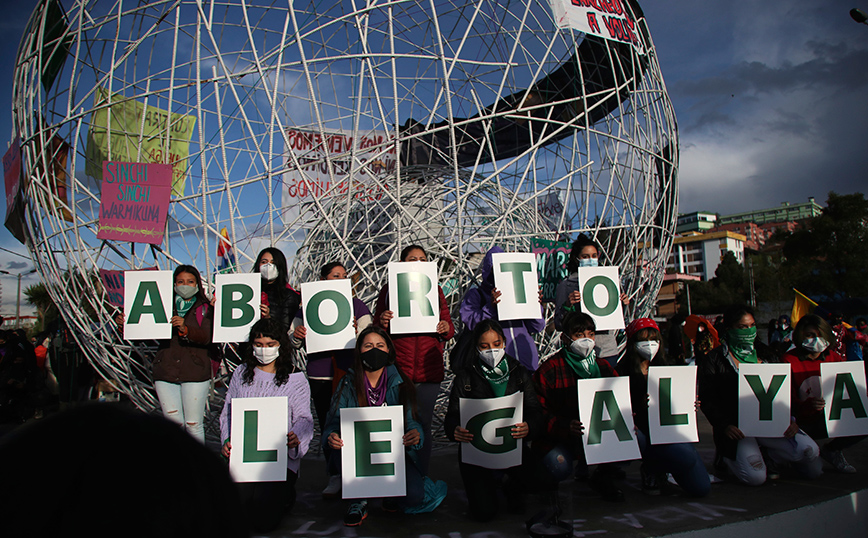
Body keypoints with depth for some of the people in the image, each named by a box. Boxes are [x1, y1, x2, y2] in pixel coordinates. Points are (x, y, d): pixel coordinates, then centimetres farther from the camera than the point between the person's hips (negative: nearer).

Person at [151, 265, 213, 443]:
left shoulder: (205, 308, 5)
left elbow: (205, 337, -10)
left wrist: (185, 329, -27)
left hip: (195, 373, -2)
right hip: (166, 371, 2)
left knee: (193, 424, 0)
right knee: (173, 422, 2)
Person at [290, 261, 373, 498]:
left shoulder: (356, 305, 6)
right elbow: (293, 344, 10)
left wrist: (356, 331, -19)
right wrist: (296, 336, -12)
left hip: (350, 372, -1)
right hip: (320, 376, 1)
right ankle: (335, 477, 21)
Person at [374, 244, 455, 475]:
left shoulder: (435, 290, 13)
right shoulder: (389, 289, 6)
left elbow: (449, 329, 13)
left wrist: (446, 329, -10)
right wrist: (382, 322, -15)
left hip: (429, 370, 2)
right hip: (397, 369, -2)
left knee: (423, 424, 5)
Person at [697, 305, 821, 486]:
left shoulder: (764, 354, 15)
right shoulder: (713, 360, -1)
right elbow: (708, 400, -5)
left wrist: (790, 419, -4)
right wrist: (725, 425, -18)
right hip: (738, 427, -4)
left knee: (810, 452, -18)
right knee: (755, 476, -21)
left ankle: (773, 454, 13)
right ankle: (727, 457, 11)